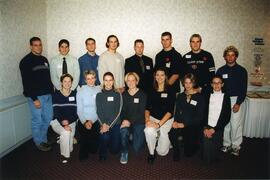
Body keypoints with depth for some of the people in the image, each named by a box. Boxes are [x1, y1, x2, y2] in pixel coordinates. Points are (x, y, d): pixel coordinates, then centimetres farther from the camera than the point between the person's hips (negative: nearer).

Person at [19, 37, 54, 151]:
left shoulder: (44, 60, 13)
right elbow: (26, 82, -13)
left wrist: (52, 91, 10)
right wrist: (34, 99, -16)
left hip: (47, 95, 6)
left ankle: (43, 139, 31)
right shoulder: (26, 61, -7)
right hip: (35, 96, -6)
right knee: (37, 120, 4)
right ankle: (39, 142, 22)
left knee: (48, 118, 12)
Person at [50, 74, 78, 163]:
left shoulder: (75, 95, 3)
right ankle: (64, 155, -10)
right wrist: (64, 125, -22)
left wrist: (68, 121, -15)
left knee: (70, 135, -21)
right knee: (65, 132, -30)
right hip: (57, 121, -2)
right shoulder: (56, 95, -3)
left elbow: (76, 112, 1)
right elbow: (56, 112, -9)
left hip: (71, 121, 3)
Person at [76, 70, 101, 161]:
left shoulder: (99, 91, 0)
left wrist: (92, 121, -13)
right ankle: (83, 155, 22)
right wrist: (85, 122, -14)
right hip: (83, 121, -1)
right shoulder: (81, 91, -1)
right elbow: (79, 110, -2)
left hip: (96, 122, 1)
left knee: (94, 148, -2)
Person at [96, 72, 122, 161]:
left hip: (115, 123, 0)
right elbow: (99, 112, -1)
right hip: (103, 123, 0)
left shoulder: (118, 95, 3)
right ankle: (102, 154, 2)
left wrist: (109, 125, -15)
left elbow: (118, 112, -5)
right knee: (105, 136, -30)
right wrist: (103, 124, -17)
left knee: (115, 149, -7)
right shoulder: (99, 95, 6)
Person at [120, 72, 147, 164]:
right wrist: (124, 120, -15)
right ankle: (124, 153, -8)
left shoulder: (142, 94, -3)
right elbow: (122, 110, 5)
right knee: (123, 131, -33)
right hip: (126, 121, 2)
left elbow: (141, 112, -9)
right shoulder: (124, 95, 7)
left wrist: (130, 121, -21)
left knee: (137, 149, -12)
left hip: (139, 122, -2)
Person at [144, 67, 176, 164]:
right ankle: (151, 153, -6)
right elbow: (147, 108, 4)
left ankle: (161, 136, 28)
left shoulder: (170, 91, -5)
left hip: (167, 120, -2)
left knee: (162, 151, -6)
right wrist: (147, 120, -16)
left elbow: (170, 111, -10)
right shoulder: (152, 91, 5)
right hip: (153, 118, 2)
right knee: (149, 131, -34)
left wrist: (159, 124, -19)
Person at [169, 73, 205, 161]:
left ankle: (195, 144, 29)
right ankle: (176, 151, -2)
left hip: (193, 126, -2)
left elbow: (199, 117, -7)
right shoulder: (180, 96, 12)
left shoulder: (199, 97, -2)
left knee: (188, 152, -5)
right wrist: (175, 121, -12)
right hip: (180, 124, 3)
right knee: (172, 133, -30)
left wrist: (184, 124, -15)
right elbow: (177, 111, 9)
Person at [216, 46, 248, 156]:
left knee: (236, 124, -2)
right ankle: (226, 144, 19)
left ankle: (236, 145, 14)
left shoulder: (241, 70, 1)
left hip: (237, 99, -1)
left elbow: (244, 89, -2)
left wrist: (238, 103, -9)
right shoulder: (220, 71, 6)